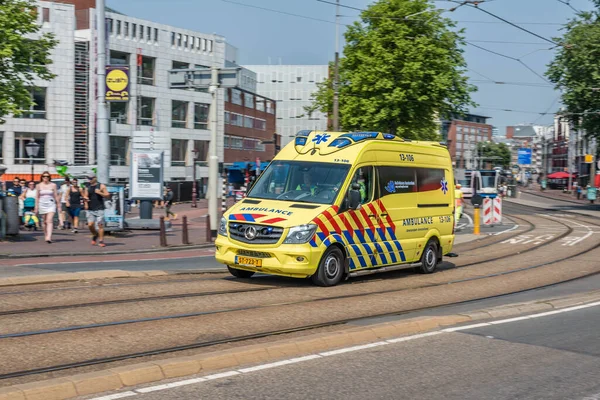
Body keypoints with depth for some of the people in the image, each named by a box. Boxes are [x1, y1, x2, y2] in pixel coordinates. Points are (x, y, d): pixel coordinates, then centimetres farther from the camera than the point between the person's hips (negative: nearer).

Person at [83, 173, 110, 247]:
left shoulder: (101, 186, 1)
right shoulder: (87, 188, 13)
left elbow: (107, 195, -2)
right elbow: (85, 196, 13)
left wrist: (99, 193, -17)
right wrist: (85, 198, -11)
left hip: (99, 209, -3)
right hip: (90, 210, 3)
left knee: (100, 225, -6)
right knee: (90, 225, -5)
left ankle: (101, 241, 1)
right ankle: (95, 235, 22)